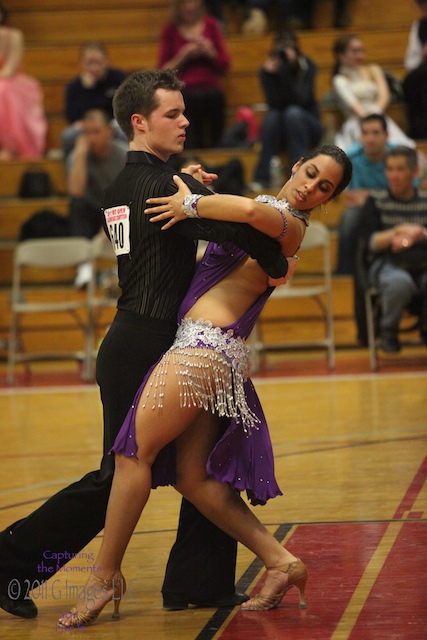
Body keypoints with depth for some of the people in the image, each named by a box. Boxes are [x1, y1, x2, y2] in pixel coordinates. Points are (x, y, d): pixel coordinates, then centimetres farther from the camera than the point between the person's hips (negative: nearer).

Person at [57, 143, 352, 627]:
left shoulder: (289, 224, -10)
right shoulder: (268, 207, 20)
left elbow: (248, 211, -32)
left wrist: (190, 205, -17)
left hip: (204, 346, -10)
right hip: (215, 354, 10)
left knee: (134, 452, -5)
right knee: (193, 477, 8)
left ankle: (105, 576, 3)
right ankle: (280, 561, 9)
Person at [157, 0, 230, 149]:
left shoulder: (210, 25, 10)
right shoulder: (170, 30, 6)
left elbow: (224, 65, 12)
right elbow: (163, 71, 5)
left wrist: (210, 52, -6)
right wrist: (182, 57, -9)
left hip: (213, 92, 2)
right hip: (185, 95, -2)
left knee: (217, 144, -4)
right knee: (190, 147, -11)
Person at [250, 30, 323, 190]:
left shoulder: (307, 67, -11)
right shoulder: (266, 71, -7)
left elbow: (301, 100, -24)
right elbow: (275, 103, -19)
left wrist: (286, 71, -33)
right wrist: (271, 73, -30)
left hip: (306, 127, -1)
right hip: (279, 132, 1)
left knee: (293, 112, -32)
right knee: (272, 116, -31)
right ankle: (261, 179, -32)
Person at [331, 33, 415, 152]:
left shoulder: (373, 70, 24)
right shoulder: (339, 80, 11)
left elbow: (384, 96, 10)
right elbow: (352, 104, -7)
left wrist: (374, 113, -9)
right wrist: (365, 116, -25)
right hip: (356, 123, -4)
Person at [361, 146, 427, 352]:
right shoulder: (376, 202, 8)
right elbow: (373, 242, -1)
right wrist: (399, 231, -17)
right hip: (388, 264, -2)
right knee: (400, 282, -39)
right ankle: (388, 332, -8)